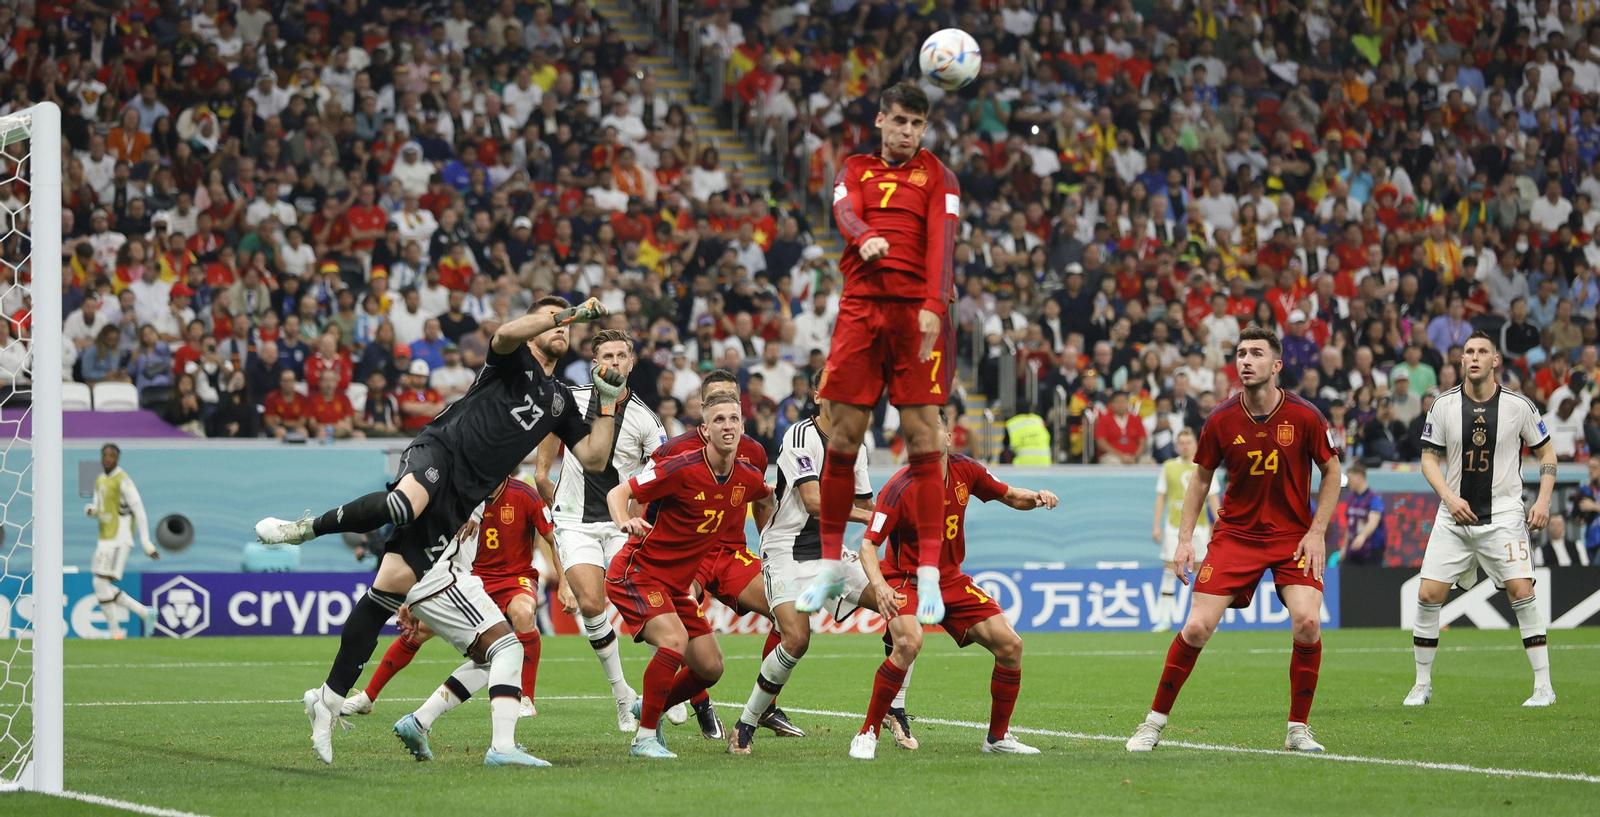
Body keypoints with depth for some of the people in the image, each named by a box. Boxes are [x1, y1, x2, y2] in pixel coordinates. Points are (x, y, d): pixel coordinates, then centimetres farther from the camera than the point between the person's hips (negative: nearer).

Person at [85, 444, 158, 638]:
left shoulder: (123, 481, -11)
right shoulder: (100, 480, 15)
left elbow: (140, 512, -12)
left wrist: (146, 542, -16)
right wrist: (90, 509, -2)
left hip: (118, 540, -9)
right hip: (104, 540, 9)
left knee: (101, 582, -13)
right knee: (101, 587, 7)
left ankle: (114, 630, -5)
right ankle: (145, 613, 15)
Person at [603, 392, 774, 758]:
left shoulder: (746, 478, 0)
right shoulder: (683, 469, -20)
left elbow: (769, 498, 26)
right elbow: (618, 493, -18)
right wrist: (625, 522, -37)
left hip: (675, 586, 7)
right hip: (636, 573, -7)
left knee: (710, 667, 3)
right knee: (674, 641, -29)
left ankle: (649, 708, 29)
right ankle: (645, 737, -18)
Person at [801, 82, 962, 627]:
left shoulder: (937, 177, 10)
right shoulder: (854, 171, 17)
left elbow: (941, 239, -5)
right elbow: (846, 211, -4)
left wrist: (934, 305, -21)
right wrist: (865, 238, -28)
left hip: (917, 311, -2)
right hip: (860, 309, 2)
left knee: (923, 440, -8)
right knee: (842, 439, 1)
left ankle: (930, 577, -7)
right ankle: (830, 569, 11)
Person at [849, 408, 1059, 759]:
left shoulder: (965, 470, -5)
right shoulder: (899, 489, -21)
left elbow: (1009, 496, 10)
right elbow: (868, 545, -22)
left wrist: (1035, 498, -13)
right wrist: (879, 586, -40)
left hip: (951, 579, 6)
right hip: (905, 581, -6)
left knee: (1010, 644, -3)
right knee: (909, 643, -34)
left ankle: (998, 736, 15)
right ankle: (868, 735, -20)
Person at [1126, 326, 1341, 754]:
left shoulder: (1304, 417, -10)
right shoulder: (1221, 421, -7)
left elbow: (1331, 471, 3)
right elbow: (1201, 476, 8)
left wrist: (1317, 531, -5)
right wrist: (1185, 537, 1)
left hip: (1293, 537, -1)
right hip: (1235, 534, 1)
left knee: (1307, 623, -21)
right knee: (1196, 628, -9)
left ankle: (1298, 729, -3)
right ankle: (1155, 722, 8)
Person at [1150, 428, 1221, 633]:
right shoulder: (1169, 467, 5)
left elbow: (1212, 498, 4)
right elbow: (1161, 497, 8)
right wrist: (1156, 526, 3)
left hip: (1199, 526, 0)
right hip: (1174, 527, 0)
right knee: (1169, 570, -3)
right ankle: (1164, 619, -1)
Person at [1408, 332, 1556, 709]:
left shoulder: (1519, 406, -3)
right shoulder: (1444, 405, -1)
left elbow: (1547, 452, 8)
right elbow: (1429, 459, 4)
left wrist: (1543, 501, -4)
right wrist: (1450, 497, -12)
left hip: (1502, 514, -2)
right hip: (1454, 514, 2)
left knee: (1521, 591, -15)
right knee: (1428, 595, -5)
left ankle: (1543, 686, -8)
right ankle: (1422, 684, 11)